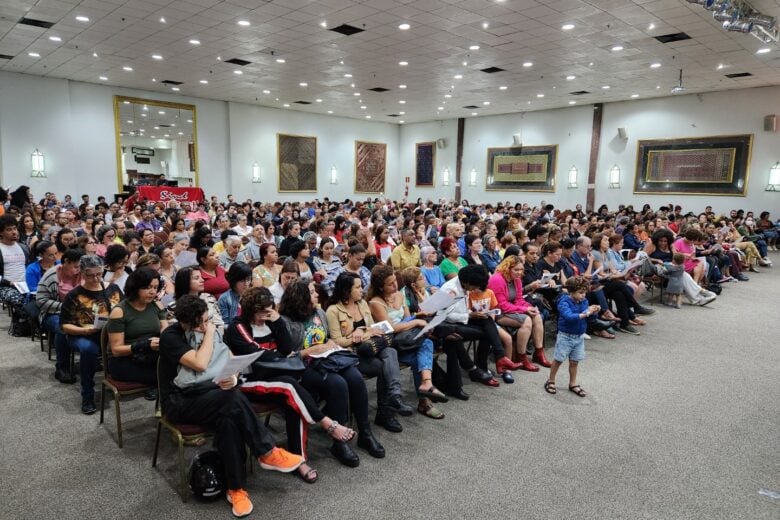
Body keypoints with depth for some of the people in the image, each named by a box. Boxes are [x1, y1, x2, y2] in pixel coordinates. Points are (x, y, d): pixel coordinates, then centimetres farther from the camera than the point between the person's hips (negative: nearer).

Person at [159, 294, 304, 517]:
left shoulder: (211, 329, 7)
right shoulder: (170, 336, -12)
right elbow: (200, 364, -25)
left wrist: (233, 377, -17)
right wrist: (209, 334, -12)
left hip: (211, 394, 5)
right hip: (180, 401, -5)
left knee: (228, 420, -32)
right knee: (233, 398, -34)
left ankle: (236, 488, -21)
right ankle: (267, 453, -21)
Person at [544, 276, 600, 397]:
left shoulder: (584, 301, -1)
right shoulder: (564, 302, -18)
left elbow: (587, 318, 1)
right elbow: (569, 316, -33)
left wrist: (593, 312, -18)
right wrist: (585, 313, -36)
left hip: (579, 337, 5)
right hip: (565, 336, -5)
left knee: (574, 362, 13)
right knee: (558, 360, 7)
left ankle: (573, 384, 27)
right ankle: (550, 381, 23)